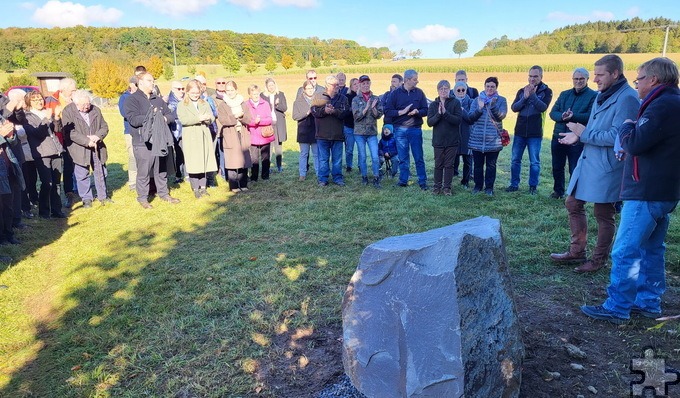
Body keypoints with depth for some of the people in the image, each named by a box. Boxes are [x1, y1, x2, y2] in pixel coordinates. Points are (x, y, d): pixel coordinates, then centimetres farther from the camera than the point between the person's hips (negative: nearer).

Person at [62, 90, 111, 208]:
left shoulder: (95, 110, 5)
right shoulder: (68, 111, -8)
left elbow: (104, 127, 6)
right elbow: (70, 132, -16)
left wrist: (97, 136, -15)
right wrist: (87, 141, -22)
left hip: (97, 147, 4)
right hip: (80, 149, -4)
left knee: (101, 173, 12)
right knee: (82, 175, 4)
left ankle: (103, 196, 27)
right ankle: (86, 198, 17)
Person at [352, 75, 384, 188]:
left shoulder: (376, 99, 6)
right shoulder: (356, 99, 2)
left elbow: (379, 115, 0)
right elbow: (356, 115, -8)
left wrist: (373, 107, -17)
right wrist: (366, 107, -16)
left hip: (372, 132, 1)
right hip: (359, 132, 0)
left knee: (375, 157, -6)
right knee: (362, 156, 6)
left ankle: (376, 179, 2)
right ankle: (364, 177, 20)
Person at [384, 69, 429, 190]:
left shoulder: (419, 92, 5)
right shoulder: (395, 93, 1)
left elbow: (425, 110, 5)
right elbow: (387, 111, -3)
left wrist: (417, 112, -15)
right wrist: (402, 112, -14)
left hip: (415, 129, 1)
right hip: (400, 130, 0)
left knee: (419, 157, 4)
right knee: (403, 158, 7)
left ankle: (423, 181, 12)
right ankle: (403, 180, 19)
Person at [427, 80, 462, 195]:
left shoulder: (455, 103, -2)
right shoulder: (433, 105, 4)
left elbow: (458, 120, -12)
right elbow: (429, 122, -4)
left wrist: (445, 113, -23)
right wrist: (438, 114, -20)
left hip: (452, 140, -1)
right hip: (438, 140, 1)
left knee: (449, 165, 5)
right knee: (438, 164, 7)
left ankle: (447, 187, 14)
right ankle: (437, 186, 18)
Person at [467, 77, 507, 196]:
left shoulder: (501, 100, 4)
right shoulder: (477, 99, 7)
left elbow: (501, 116, -11)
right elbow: (470, 117, 1)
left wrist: (493, 106, -25)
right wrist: (479, 109, -16)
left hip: (493, 139, -1)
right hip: (477, 138, 1)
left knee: (491, 165, 6)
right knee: (478, 164, 9)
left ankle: (489, 187, 16)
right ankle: (478, 185, 22)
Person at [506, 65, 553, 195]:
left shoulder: (546, 91, 0)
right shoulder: (522, 91, 9)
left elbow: (543, 107, -15)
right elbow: (514, 108, -2)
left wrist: (532, 95, -22)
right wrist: (525, 97, -16)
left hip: (535, 133, -3)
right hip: (520, 131, 3)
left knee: (534, 162, 4)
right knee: (515, 160, 7)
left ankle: (533, 186, 14)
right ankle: (514, 184, 18)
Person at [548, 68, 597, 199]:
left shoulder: (593, 95, -4)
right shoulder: (564, 94, 12)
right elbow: (553, 113, 3)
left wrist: (573, 116, -29)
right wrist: (562, 116, -19)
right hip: (558, 136, 5)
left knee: (575, 170, 2)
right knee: (557, 167, 16)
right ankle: (558, 191, 33)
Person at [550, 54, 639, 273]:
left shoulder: (627, 98, -17)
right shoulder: (602, 95, 12)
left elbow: (616, 136, -24)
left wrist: (584, 133, -14)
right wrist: (578, 135, 2)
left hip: (607, 166, -9)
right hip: (587, 161, 9)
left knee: (603, 214, 4)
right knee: (573, 204, 14)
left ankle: (599, 259, 21)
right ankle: (577, 252, 27)